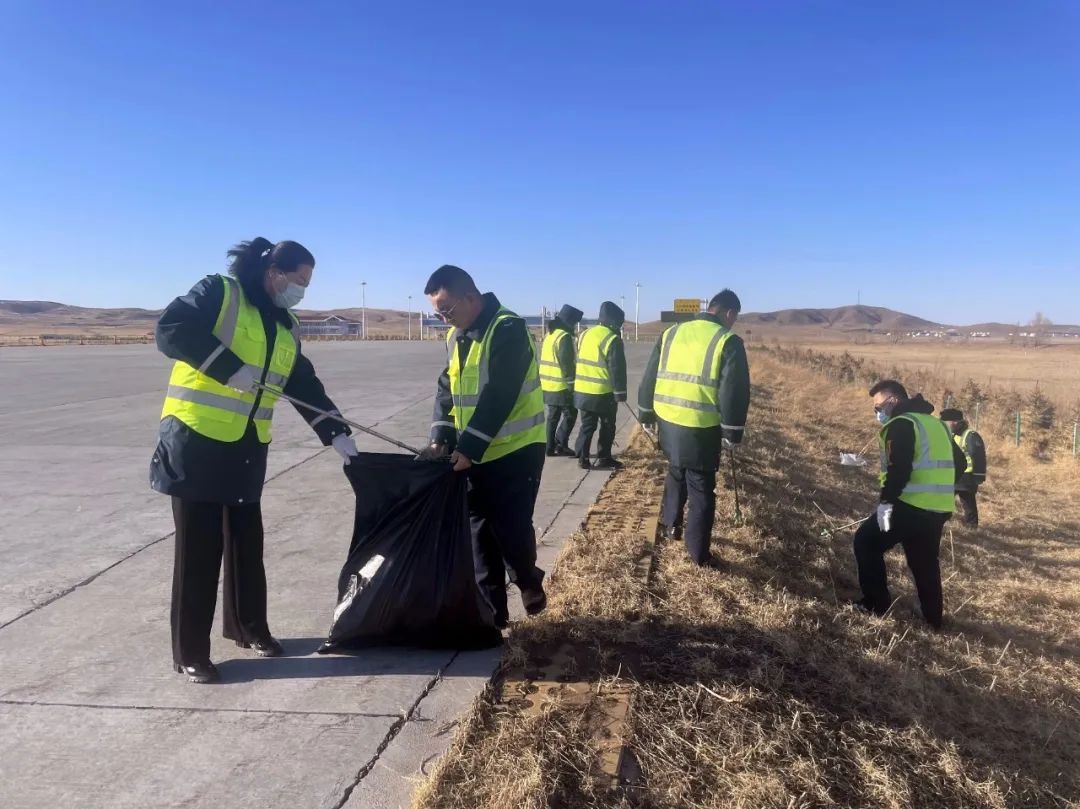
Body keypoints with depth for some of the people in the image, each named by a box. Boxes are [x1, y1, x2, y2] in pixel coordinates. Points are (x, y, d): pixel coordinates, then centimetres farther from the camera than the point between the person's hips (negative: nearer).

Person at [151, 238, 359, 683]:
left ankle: (248, 626, 33)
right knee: (199, 547, -1)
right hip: (195, 440, -7)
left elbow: (306, 386, 14)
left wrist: (336, 433, 6)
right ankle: (189, 653, 11)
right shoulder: (218, 292, -7)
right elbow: (170, 329, -20)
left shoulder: (286, 327, 14)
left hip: (247, 447, 7)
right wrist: (230, 367, -24)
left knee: (247, 541, 15)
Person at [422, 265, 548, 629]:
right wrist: (441, 438, -5)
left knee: (511, 527, -5)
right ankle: (491, 609, 19)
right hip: (475, 451, 7)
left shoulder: (508, 329, -17)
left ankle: (528, 580, 26)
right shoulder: (456, 336, 9)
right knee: (481, 530, 8)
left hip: (516, 449, -7)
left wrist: (469, 446, -23)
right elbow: (447, 390, 9)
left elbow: (499, 397, -22)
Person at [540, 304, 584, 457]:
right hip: (561, 386, -9)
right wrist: (571, 383, -12)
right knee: (570, 414, 2)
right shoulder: (564, 337, -16)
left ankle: (550, 447, 15)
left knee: (553, 416, 13)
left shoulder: (550, 334, 13)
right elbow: (567, 364, -19)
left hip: (548, 384, 9)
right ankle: (561, 444, -1)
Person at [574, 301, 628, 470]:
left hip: (582, 390, 6)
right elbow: (617, 369, -15)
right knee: (607, 427, 8)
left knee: (587, 426, 12)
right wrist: (620, 393, -9)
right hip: (603, 393, -6)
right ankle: (603, 459, 13)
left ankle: (582, 458, 10)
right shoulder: (612, 339, -13)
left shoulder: (584, 335, 10)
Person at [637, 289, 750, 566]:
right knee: (701, 490, 6)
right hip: (702, 429, -5)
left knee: (676, 473, 28)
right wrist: (732, 433, -4)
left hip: (668, 422, 5)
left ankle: (671, 523, 39)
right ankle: (698, 553, 12)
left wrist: (646, 413, 22)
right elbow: (734, 393, -11)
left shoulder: (671, 333, 8)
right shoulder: (728, 341, -8)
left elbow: (650, 376, 13)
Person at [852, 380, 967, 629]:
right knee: (925, 563, 20)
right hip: (939, 509, 8)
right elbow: (958, 462, 22)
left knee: (866, 542, 7)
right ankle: (934, 619, 26)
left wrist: (886, 500, -20)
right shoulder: (936, 423, 18)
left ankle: (876, 603, 6)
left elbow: (898, 467, -23)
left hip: (910, 505, -8)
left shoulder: (901, 424, -10)